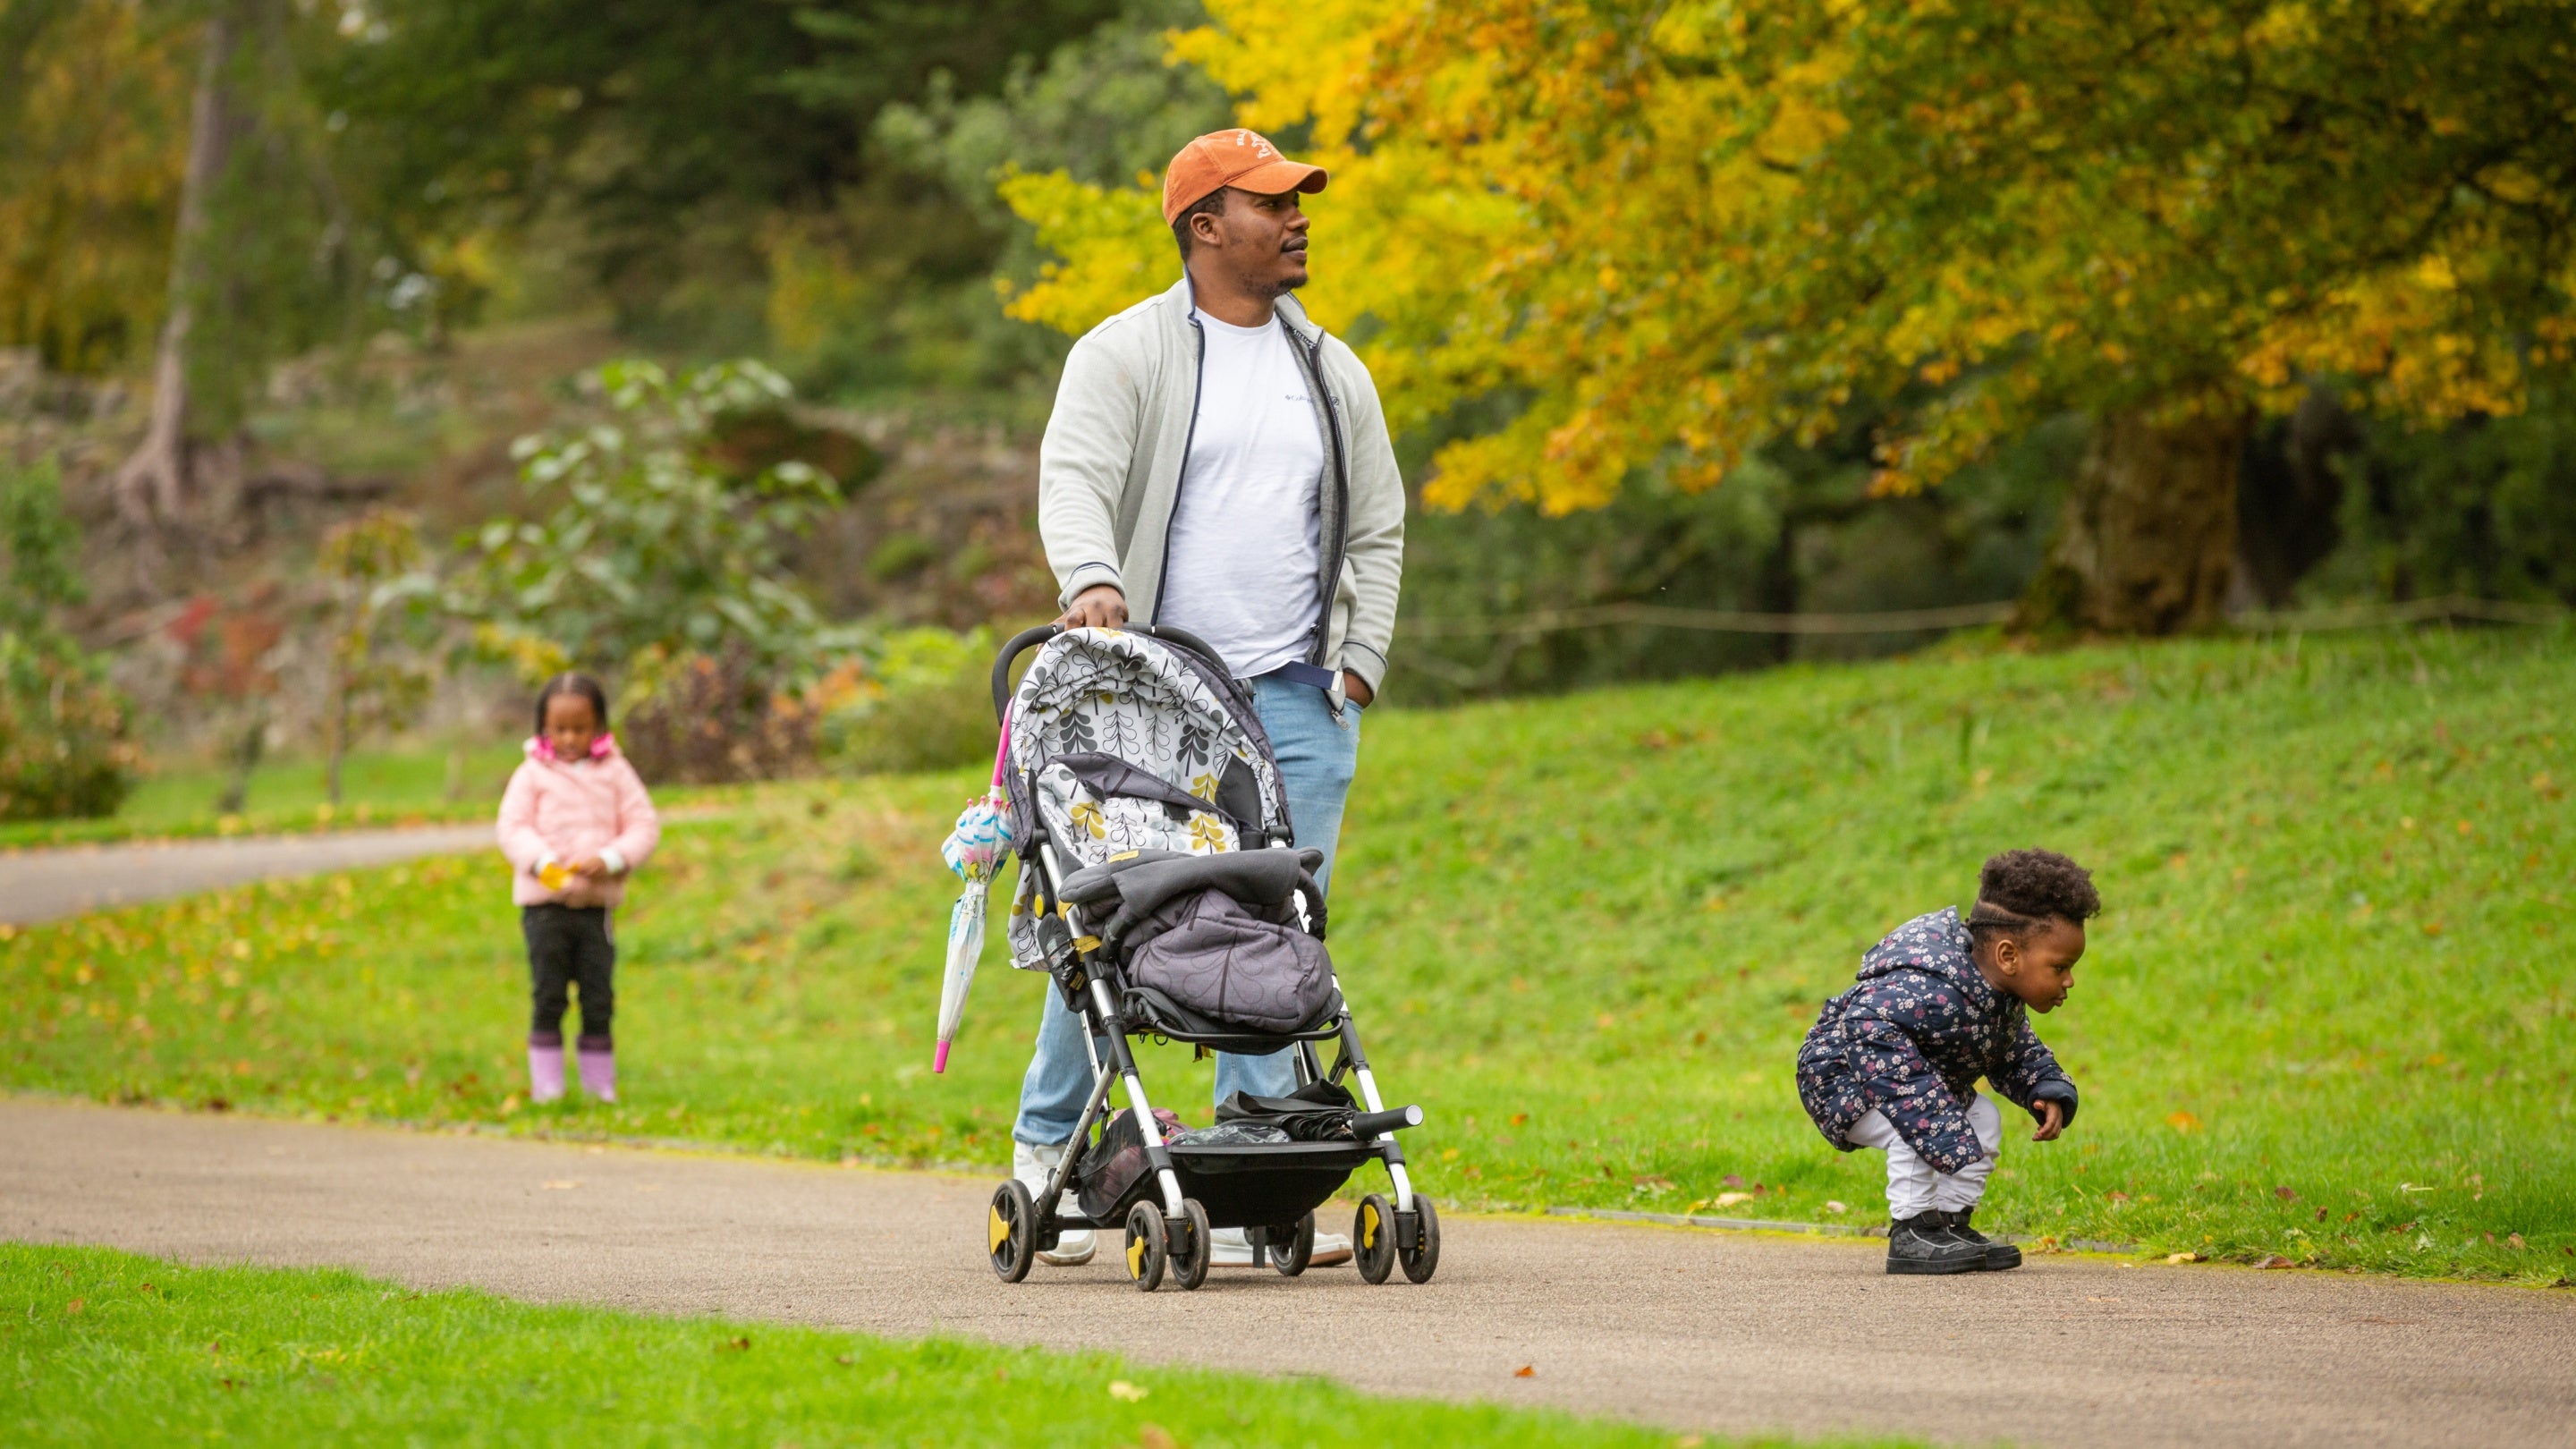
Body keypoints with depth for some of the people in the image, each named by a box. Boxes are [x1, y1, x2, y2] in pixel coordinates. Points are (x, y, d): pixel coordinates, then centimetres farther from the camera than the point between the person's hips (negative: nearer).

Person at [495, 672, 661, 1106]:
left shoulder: (615, 773, 6)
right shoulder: (532, 774, 1)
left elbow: (644, 826, 3)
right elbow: (513, 827, -5)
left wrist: (610, 860, -15)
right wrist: (543, 863, -23)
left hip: (597, 903, 2)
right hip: (544, 904, -2)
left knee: (599, 1000, 3)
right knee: (549, 997, -3)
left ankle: (600, 1083, 12)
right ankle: (545, 1083, 3)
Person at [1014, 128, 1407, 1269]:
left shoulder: (1332, 372, 16)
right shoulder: (1125, 354, 1)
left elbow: (1376, 531, 19)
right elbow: (1073, 478, -13)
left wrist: (1358, 665, 7)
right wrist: (1091, 581, -32)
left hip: (1297, 703, 4)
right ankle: (1046, 1148, 17)